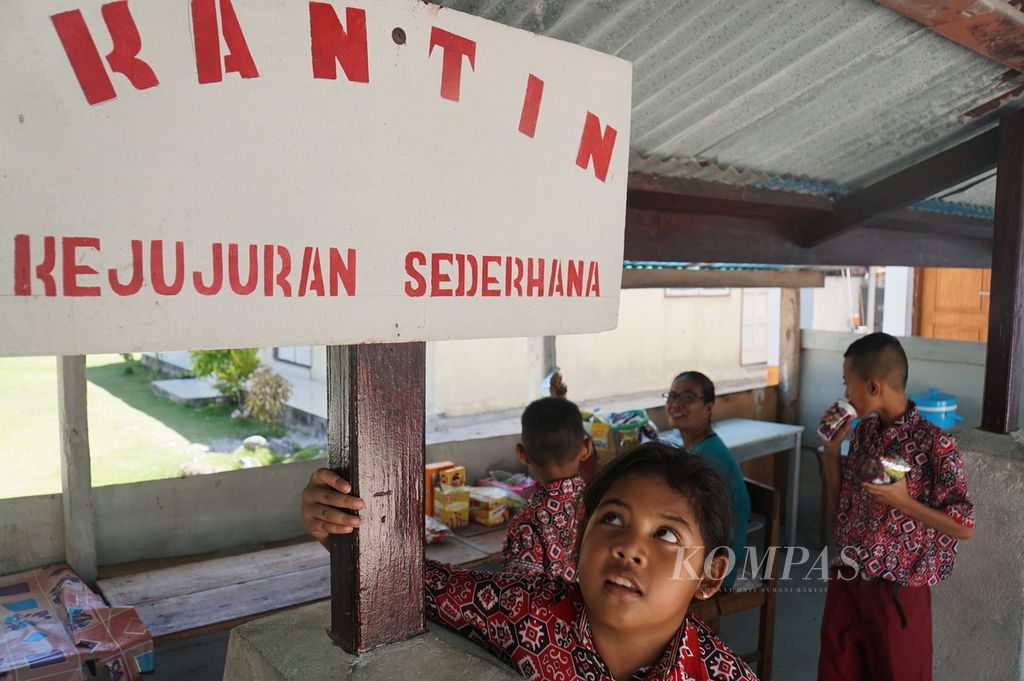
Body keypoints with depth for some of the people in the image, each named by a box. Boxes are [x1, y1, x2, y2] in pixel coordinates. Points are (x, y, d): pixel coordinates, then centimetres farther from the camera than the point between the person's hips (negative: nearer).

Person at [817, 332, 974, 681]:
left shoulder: (934, 443, -17)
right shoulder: (864, 432, 3)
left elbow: (964, 526, -14)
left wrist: (902, 501, -25)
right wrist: (831, 448, -1)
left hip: (897, 590, -6)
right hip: (845, 580, 6)